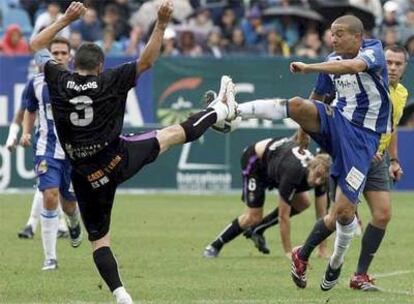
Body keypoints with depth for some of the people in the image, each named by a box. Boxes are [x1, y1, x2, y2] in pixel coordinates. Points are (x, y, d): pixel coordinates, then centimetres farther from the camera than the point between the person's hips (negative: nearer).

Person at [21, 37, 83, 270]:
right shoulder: (37, 83, 1)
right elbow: (30, 111, 17)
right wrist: (26, 133, 0)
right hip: (47, 149, 0)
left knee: (69, 204, 8)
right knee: (50, 197, -17)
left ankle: (74, 223, 50)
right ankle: (50, 257, -10)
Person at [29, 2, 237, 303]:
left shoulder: (59, 81, -6)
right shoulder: (109, 82, -10)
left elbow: (36, 46, 10)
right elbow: (147, 61, -3)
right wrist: (161, 24, -3)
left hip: (86, 175, 1)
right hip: (119, 159, -1)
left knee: (98, 239, 8)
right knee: (174, 133, 20)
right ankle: (222, 109, 39)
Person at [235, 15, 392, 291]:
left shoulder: (374, 50, -12)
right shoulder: (332, 60, 8)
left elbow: (352, 66, -35)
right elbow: (319, 97, 23)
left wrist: (308, 68, -39)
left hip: (361, 137, -5)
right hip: (335, 121, 5)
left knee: (344, 210, -9)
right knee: (297, 105, -28)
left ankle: (337, 262, 17)